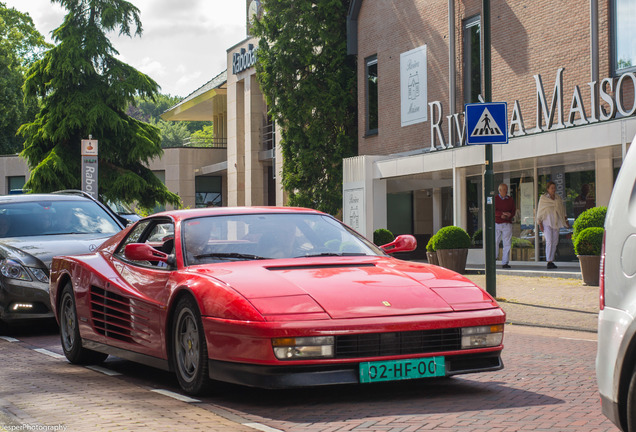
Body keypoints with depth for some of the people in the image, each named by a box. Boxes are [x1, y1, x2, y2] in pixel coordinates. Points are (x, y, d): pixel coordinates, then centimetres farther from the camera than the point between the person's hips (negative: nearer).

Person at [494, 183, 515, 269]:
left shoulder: (510, 200, 11)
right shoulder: (495, 199, 4)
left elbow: (514, 211, 8)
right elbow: (493, 211, -8)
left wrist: (506, 216, -10)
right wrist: (503, 213, -20)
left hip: (507, 224, 2)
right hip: (497, 224, -2)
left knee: (507, 244, -3)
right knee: (495, 243, -2)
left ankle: (505, 263, -1)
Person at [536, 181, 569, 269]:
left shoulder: (559, 199, 13)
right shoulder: (543, 198, 1)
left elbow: (563, 210, 22)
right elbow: (539, 211, 1)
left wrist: (566, 221, 18)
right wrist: (540, 223, -5)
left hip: (556, 222, 5)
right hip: (547, 222, -5)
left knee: (555, 242, 4)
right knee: (549, 241, -14)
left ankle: (551, 260, 13)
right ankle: (549, 262, -14)